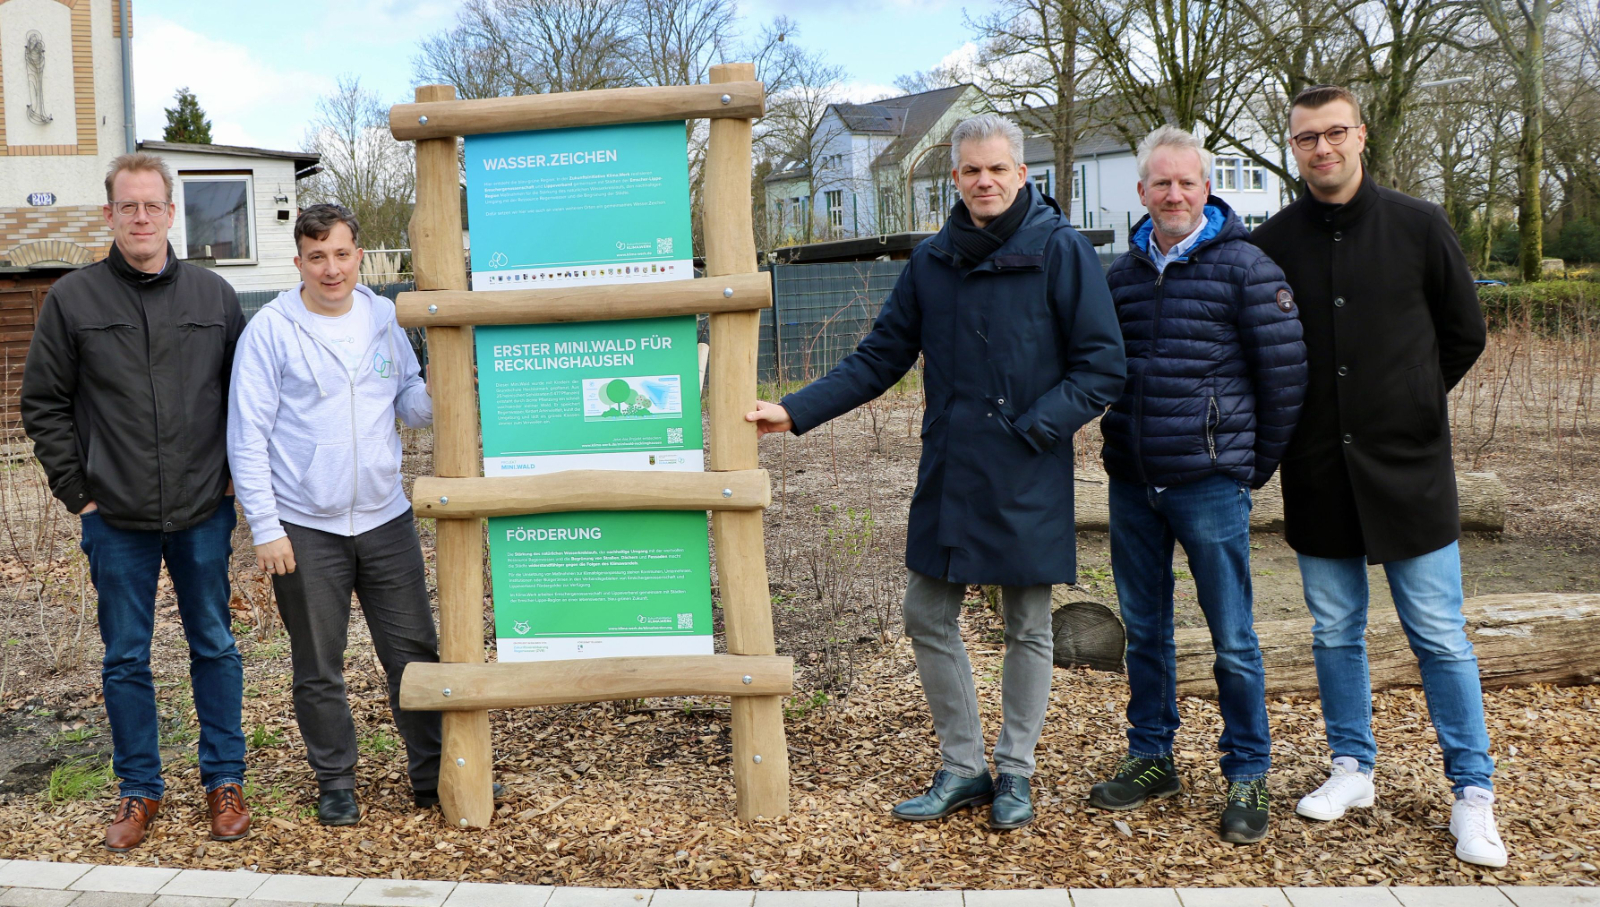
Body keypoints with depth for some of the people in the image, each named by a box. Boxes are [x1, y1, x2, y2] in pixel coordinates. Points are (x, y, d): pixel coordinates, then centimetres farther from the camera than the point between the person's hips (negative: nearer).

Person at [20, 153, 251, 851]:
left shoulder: (215, 296, 3)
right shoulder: (72, 300, 0)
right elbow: (44, 405, 3)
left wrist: (236, 476, 2)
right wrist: (78, 492, -2)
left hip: (204, 515, 1)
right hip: (116, 520, 0)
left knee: (215, 648, 9)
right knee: (125, 659, 9)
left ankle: (224, 781, 23)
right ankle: (139, 789, 24)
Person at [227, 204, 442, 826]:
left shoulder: (384, 318, 5)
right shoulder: (270, 330, -5)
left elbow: (412, 407, 10)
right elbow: (248, 436, -6)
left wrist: (437, 390, -14)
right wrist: (265, 529, -10)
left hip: (385, 518, 3)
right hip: (305, 529, -3)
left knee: (415, 653, 7)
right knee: (318, 669, 9)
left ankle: (432, 775, 21)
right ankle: (335, 783, 26)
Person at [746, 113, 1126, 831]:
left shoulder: (1061, 251, -7)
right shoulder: (931, 261, 6)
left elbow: (1102, 367, -7)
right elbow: (878, 360, 8)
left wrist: (1034, 427, -17)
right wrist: (796, 411, 0)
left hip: (1029, 482, -4)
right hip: (948, 476, 4)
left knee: (1028, 627, 9)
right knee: (928, 618, 7)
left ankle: (1015, 771, 26)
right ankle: (962, 767, 24)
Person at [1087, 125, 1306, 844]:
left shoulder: (1243, 266, -4)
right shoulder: (1121, 273, 10)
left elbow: (1286, 372, -3)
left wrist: (1258, 462, 1)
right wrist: (1121, 442, 15)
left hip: (1210, 484, -5)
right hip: (1131, 484, 5)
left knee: (1233, 640, 3)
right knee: (1144, 629, 14)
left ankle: (1247, 777, 17)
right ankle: (1151, 758, 28)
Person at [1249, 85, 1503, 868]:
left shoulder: (1417, 226, 0)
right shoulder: (1272, 242, 2)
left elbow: (1465, 333, 8)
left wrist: (1405, 405, 7)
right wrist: (1293, 416, 3)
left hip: (1407, 466, -2)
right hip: (1318, 472, 2)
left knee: (1439, 636, 3)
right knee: (1335, 631, 11)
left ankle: (1473, 792, 15)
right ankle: (1351, 769, 27)